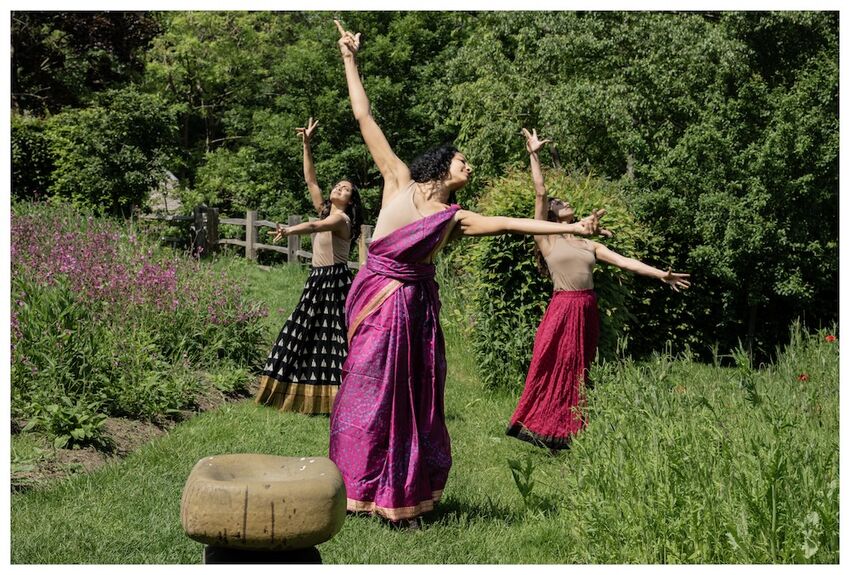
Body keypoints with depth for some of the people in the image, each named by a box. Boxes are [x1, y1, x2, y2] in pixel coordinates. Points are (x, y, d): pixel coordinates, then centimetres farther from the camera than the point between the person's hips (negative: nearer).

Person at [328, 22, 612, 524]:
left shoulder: (454, 218, 10)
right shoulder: (399, 179, 5)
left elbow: (509, 224, 4)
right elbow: (366, 119, 6)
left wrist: (571, 228, -2)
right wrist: (350, 60, 7)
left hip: (415, 307, 2)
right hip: (376, 301, -2)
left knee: (412, 398, 4)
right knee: (369, 395, 2)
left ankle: (403, 496, 15)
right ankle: (356, 488, 13)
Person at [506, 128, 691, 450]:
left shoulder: (588, 244, 16)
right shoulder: (546, 238, 3)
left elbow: (623, 261, 11)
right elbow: (540, 194, -2)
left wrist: (661, 274, 5)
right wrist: (533, 156, -5)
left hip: (587, 311, 5)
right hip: (562, 309, -5)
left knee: (579, 372, 8)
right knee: (552, 370, -4)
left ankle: (569, 433, 14)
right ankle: (541, 429, 4)